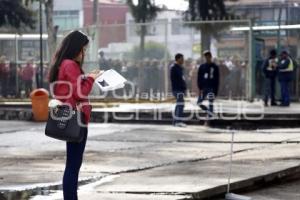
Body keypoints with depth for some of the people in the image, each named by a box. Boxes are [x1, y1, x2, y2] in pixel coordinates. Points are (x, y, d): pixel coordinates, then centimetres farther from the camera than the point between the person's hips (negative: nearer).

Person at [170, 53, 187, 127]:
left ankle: (175, 121, 15)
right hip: (177, 89, -10)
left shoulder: (180, 67, 19)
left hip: (181, 89, 10)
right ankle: (178, 121, -21)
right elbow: (173, 79, -16)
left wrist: (184, 88, 19)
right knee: (180, 104, -17)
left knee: (179, 105, 10)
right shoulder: (174, 67, -10)